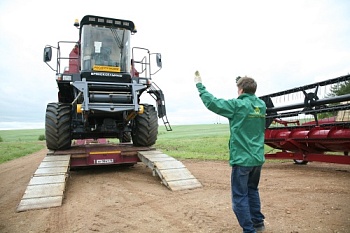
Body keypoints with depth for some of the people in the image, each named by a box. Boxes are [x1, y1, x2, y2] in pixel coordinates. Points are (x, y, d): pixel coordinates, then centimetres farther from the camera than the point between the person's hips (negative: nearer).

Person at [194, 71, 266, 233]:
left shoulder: (238, 105, -14)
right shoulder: (261, 105, 5)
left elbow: (212, 102, -10)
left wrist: (199, 85, 2)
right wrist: (244, 82, 29)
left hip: (242, 159, -8)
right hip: (258, 158, 8)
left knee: (240, 197, 4)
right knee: (252, 190, 24)